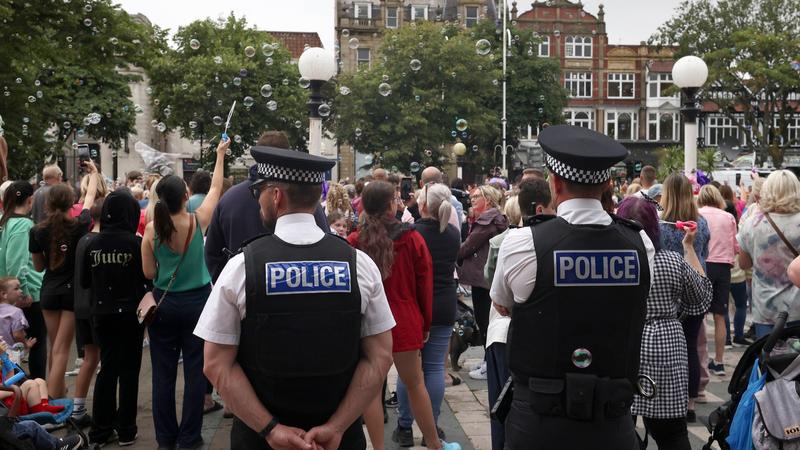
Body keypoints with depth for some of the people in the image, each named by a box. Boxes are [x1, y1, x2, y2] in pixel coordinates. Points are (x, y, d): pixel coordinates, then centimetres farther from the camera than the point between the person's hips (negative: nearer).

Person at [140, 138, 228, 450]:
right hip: (197, 302, -1)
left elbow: (148, 273, -2)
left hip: (164, 304, 1)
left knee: (163, 372, 10)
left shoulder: (152, 229, -8)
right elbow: (216, 188, 7)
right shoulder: (199, 220, -9)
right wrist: (220, 154, 19)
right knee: (195, 371, 6)